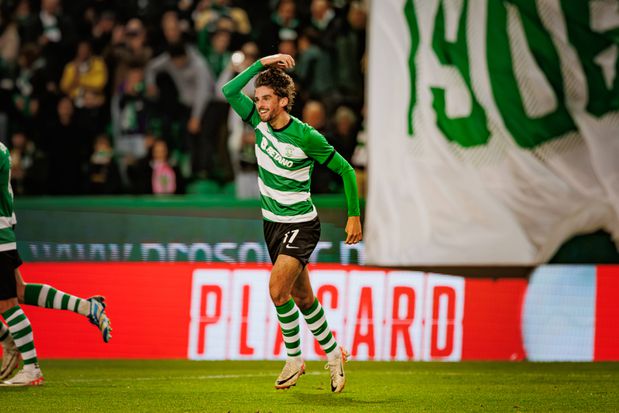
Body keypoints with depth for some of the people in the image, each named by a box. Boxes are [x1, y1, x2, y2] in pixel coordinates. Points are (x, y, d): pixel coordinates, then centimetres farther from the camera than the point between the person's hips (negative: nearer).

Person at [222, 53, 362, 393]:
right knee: (301, 296, 13)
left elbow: (345, 170, -11)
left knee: (277, 290, -20)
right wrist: (262, 64, -12)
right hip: (272, 222, 7)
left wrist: (354, 216, -10)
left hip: (300, 224, -7)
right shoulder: (260, 121, -3)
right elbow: (229, 91, -5)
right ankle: (333, 353, 27)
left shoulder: (306, 137, -19)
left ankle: (294, 358, -4)